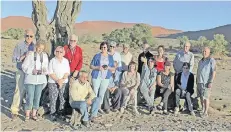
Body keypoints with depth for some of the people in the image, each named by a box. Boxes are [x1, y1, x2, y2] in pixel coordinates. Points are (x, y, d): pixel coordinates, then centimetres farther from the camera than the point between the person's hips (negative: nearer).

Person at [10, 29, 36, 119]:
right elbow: (14, 59, -6)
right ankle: (15, 110, 8)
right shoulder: (19, 45, -4)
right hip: (22, 72, -2)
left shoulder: (35, 46, 4)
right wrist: (24, 56, -18)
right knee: (20, 90, -3)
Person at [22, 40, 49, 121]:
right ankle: (27, 114, 12)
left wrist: (45, 70, -13)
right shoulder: (30, 54, -6)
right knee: (30, 97, -4)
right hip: (30, 79, -3)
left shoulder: (45, 55, 5)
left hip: (41, 79, 4)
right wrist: (32, 71, -19)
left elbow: (46, 67, 9)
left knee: (37, 97, 9)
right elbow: (24, 66, -5)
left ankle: (34, 114, 22)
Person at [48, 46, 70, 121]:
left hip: (64, 82, 3)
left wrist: (62, 80, -11)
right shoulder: (52, 61, -1)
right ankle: (52, 114, 5)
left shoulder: (66, 61, 7)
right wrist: (58, 80, -14)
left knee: (63, 98, 3)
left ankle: (62, 112, 14)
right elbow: (50, 73, -6)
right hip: (53, 82, -2)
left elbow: (67, 72, 3)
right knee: (53, 98, -3)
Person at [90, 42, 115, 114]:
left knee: (102, 93, 11)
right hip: (96, 77, -3)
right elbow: (91, 66, 0)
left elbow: (113, 68, 9)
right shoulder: (97, 56, 0)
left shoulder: (110, 57, 7)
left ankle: (99, 107, 24)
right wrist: (97, 67, -18)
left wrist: (109, 68, -12)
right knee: (95, 92, -2)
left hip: (106, 78, 3)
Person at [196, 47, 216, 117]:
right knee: (201, 97, 10)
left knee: (206, 97, -6)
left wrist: (211, 82, -19)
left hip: (206, 82, -7)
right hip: (199, 81, 7)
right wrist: (197, 80, 18)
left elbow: (214, 72, -13)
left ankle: (206, 112, 1)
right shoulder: (201, 61, 15)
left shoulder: (211, 60, -7)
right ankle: (203, 110, 22)